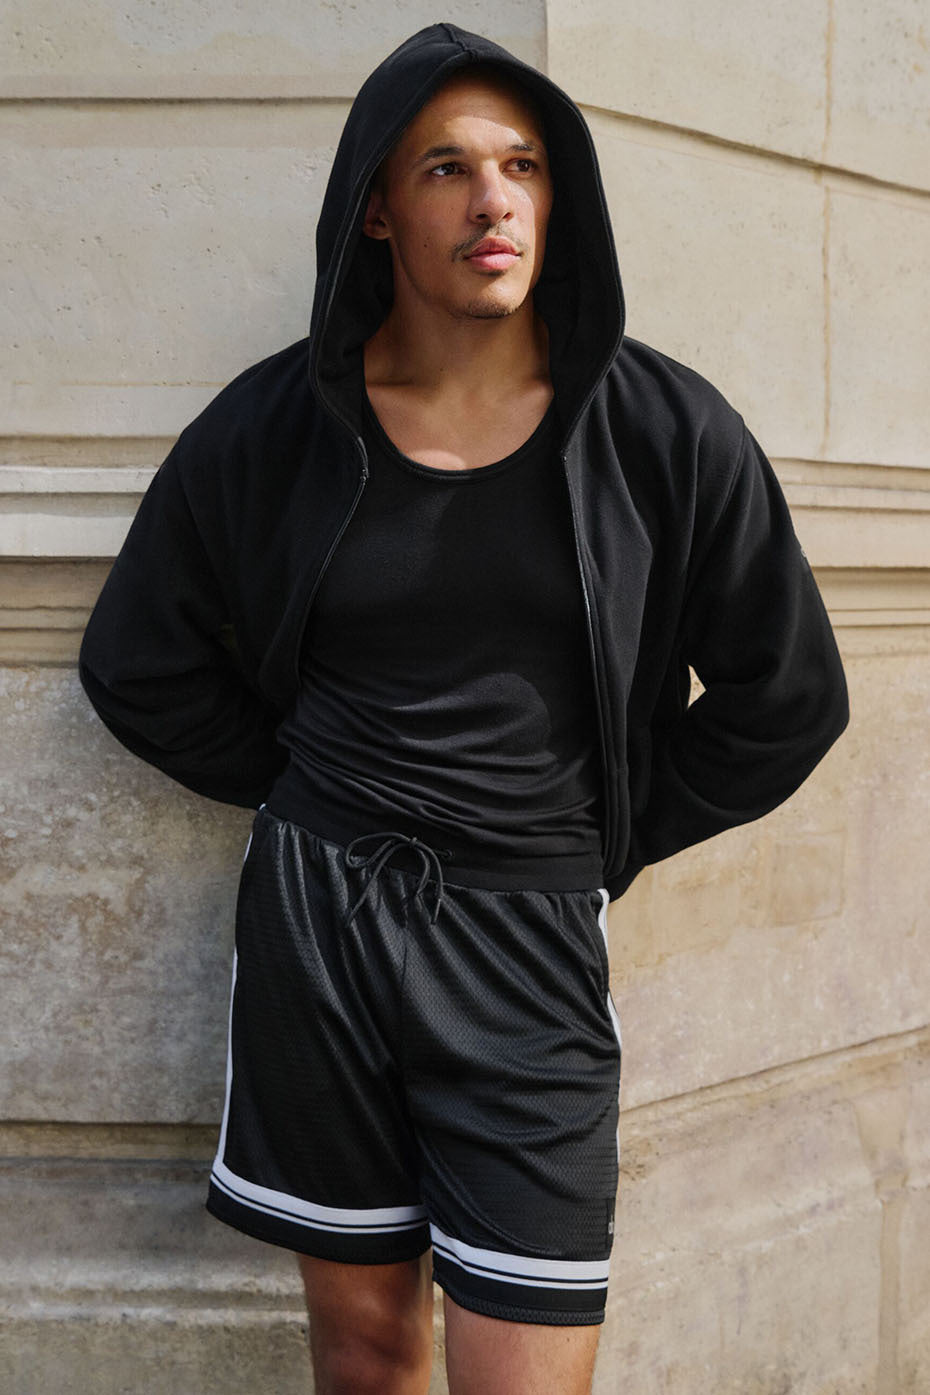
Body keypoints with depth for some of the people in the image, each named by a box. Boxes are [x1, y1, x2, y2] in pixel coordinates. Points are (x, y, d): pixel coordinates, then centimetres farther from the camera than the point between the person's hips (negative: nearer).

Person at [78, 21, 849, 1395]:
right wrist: (305, 788, 8)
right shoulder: (279, 424, 0)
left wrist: (609, 835, 5)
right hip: (317, 919, 1)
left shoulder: (663, 431, -3)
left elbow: (786, 699, 6)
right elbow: (141, 664, 12)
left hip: (530, 936, -1)